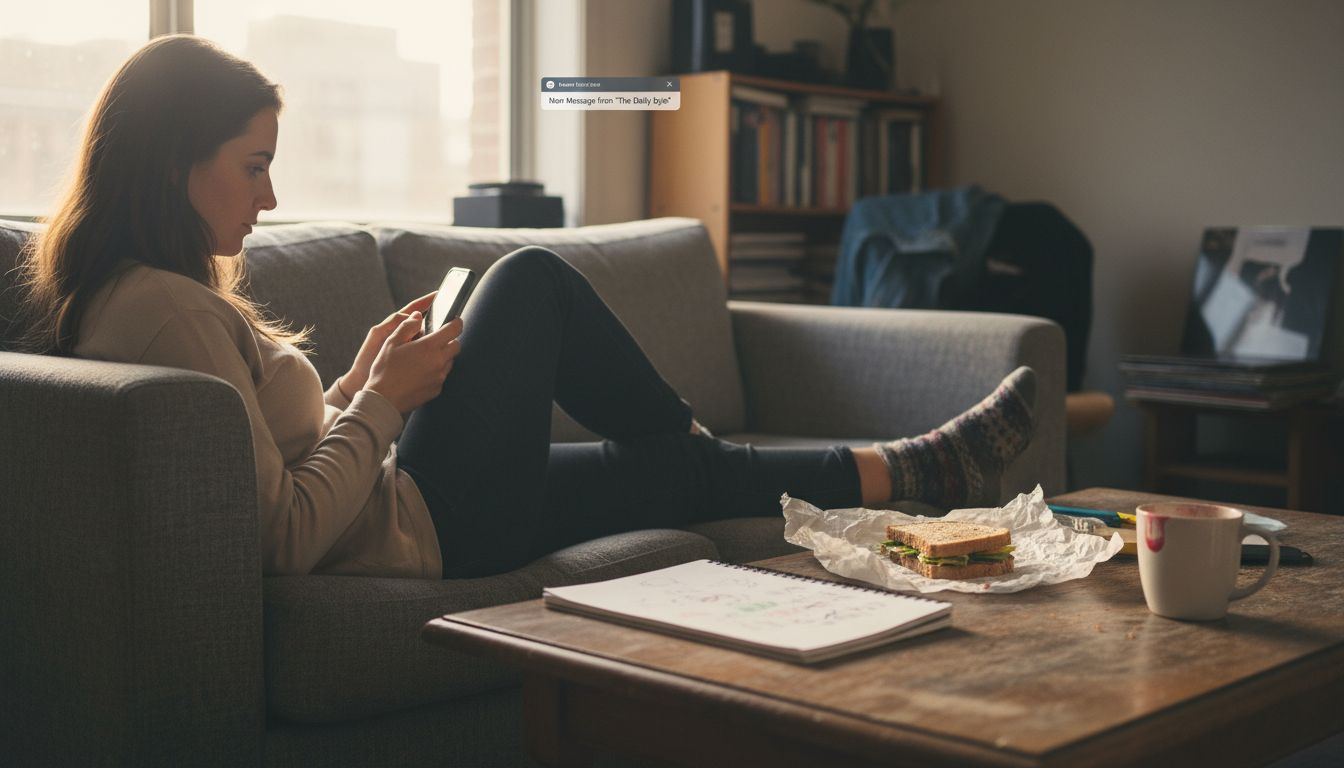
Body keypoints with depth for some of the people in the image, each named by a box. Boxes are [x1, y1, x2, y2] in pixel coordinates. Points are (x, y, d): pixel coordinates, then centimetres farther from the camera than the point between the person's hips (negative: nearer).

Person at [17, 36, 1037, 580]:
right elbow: (286, 537, -28)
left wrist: (356, 386, 6)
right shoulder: (167, 308, -24)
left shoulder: (147, 288, 10)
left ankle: (913, 474, 34)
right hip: (415, 533, -10)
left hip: (400, 506, 10)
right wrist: (382, 402, -16)